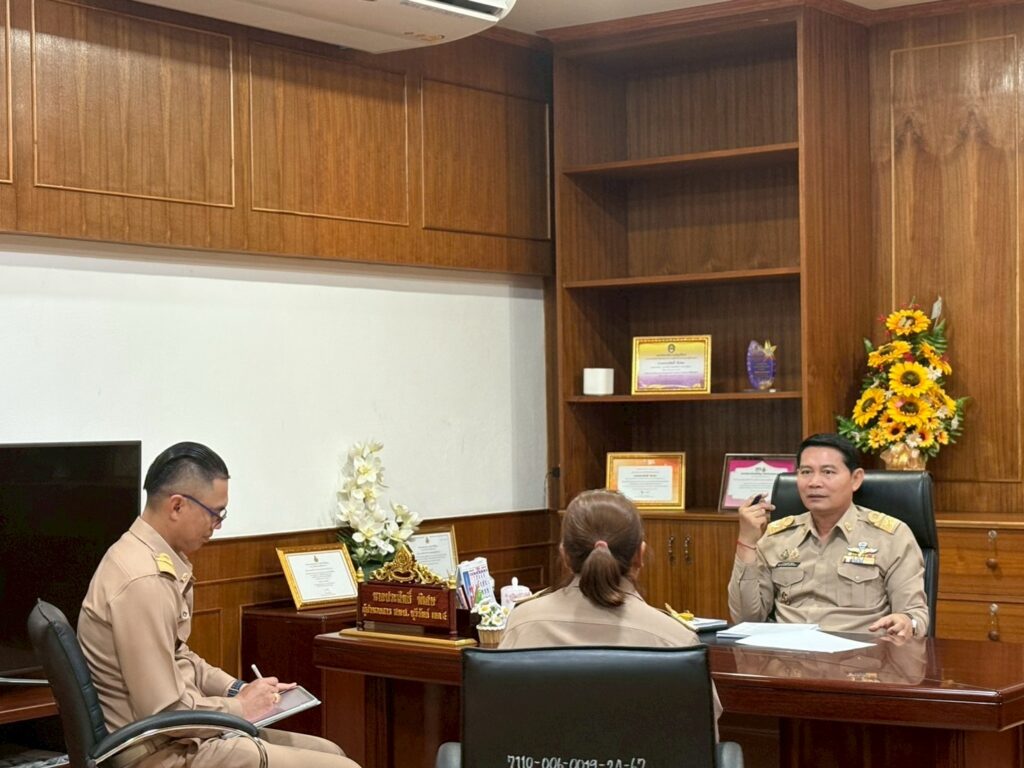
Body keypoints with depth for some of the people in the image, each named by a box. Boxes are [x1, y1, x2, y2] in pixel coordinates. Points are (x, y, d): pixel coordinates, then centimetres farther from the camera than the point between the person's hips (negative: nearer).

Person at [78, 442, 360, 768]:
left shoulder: (155, 558, 7)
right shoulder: (144, 581, -24)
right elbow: (166, 713, -24)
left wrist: (238, 689, 8)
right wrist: (239, 708, -10)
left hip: (179, 737, 10)